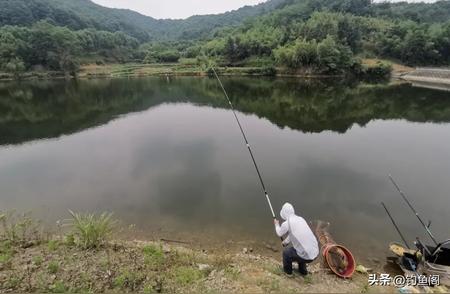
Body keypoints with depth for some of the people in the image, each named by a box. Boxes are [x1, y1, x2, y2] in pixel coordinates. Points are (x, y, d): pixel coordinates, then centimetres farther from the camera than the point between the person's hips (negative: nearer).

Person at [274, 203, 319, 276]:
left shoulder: (286, 224, -14)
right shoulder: (301, 219, 5)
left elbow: (279, 234, 9)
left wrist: (277, 224, 29)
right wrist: (286, 241, 40)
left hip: (306, 256, -6)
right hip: (315, 252, 6)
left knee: (286, 252, 18)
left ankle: (288, 271, 38)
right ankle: (303, 270, 46)